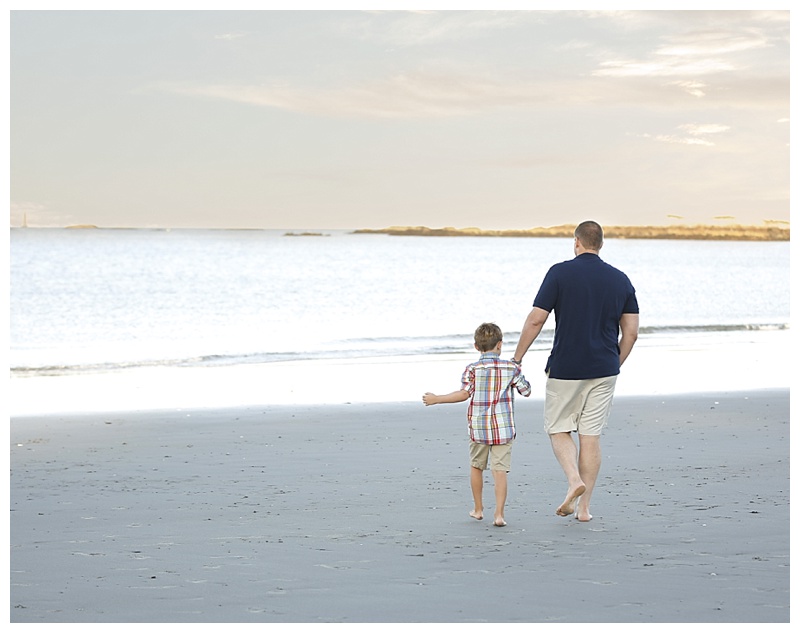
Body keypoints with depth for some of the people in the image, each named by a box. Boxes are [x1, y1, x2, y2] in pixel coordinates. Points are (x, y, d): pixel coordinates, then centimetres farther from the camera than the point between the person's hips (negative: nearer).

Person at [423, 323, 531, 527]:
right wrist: (517, 377, 27)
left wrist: (436, 399, -6)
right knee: (500, 470, -3)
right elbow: (526, 391, 7)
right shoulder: (512, 368, -1)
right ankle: (499, 513, -12)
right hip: (503, 428, 0)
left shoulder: (473, 369, -5)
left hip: (478, 427, 0)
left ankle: (478, 509, 29)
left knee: (476, 466, 19)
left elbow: (464, 394, -14)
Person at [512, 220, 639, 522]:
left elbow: (536, 320, -10)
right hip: (603, 370, 3)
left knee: (559, 430, 13)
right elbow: (631, 332, 4)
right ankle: (583, 506, 7)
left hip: (565, 369, -3)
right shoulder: (620, 280, 4)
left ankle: (574, 480, -12)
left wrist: (516, 358, -1)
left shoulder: (560, 273, -7)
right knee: (591, 436, 8)